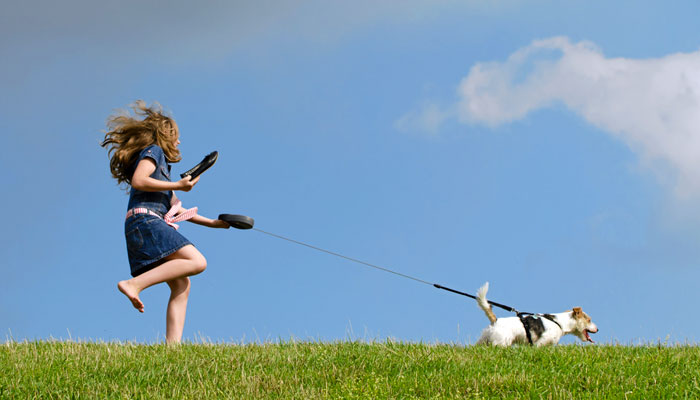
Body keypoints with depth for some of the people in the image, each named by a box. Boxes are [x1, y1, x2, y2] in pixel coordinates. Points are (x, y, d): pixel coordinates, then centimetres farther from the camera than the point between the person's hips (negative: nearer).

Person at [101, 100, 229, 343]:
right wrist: (178, 186, -8)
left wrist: (213, 223, 34)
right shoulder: (152, 151, 6)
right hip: (145, 220, -10)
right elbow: (138, 181, -14)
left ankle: (173, 343, -12)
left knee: (181, 284, 1)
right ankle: (134, 284, -29)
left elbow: (176, 209, 36)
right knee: (196, 262, -22)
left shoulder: (160, 161, 33)